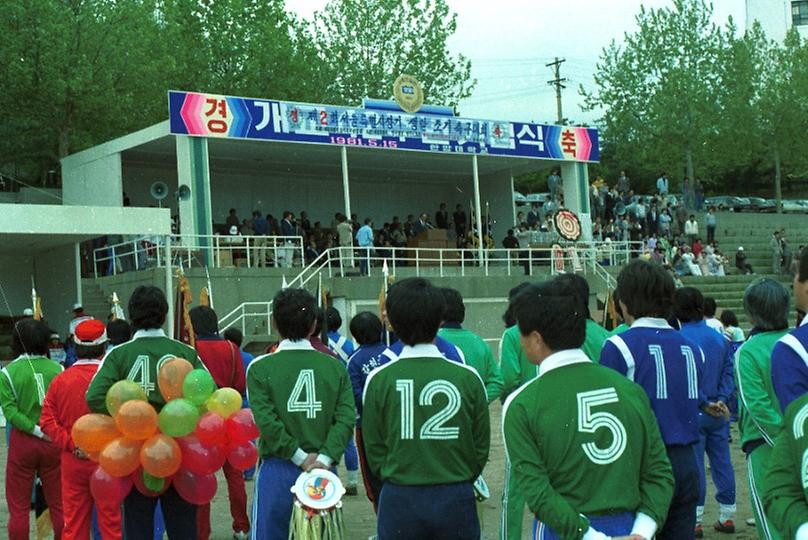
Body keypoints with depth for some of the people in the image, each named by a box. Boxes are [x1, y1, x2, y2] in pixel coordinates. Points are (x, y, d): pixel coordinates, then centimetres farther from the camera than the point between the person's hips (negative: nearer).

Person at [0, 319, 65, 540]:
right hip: (54, 443, 2)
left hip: (23, 441, -1)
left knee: (19, 507, 9)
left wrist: (39, 431, -14)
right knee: (58, 504, 12)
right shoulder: (58, 369, -4)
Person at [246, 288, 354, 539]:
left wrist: (302, 458, -9)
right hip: (323, 473, 2)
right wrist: (324, 458, -12)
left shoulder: (260, 368, -4)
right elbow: (346, 418, -8)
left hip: (277, 473, -2)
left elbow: (266, 421, -14)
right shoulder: (335, 366, 3)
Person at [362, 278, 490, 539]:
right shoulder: (468, 378, -8)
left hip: (398, 500, 0)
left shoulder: (379, 380, -9)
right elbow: (481, 447, 0)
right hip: (456, 498, 0)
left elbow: (374, 449, -1)